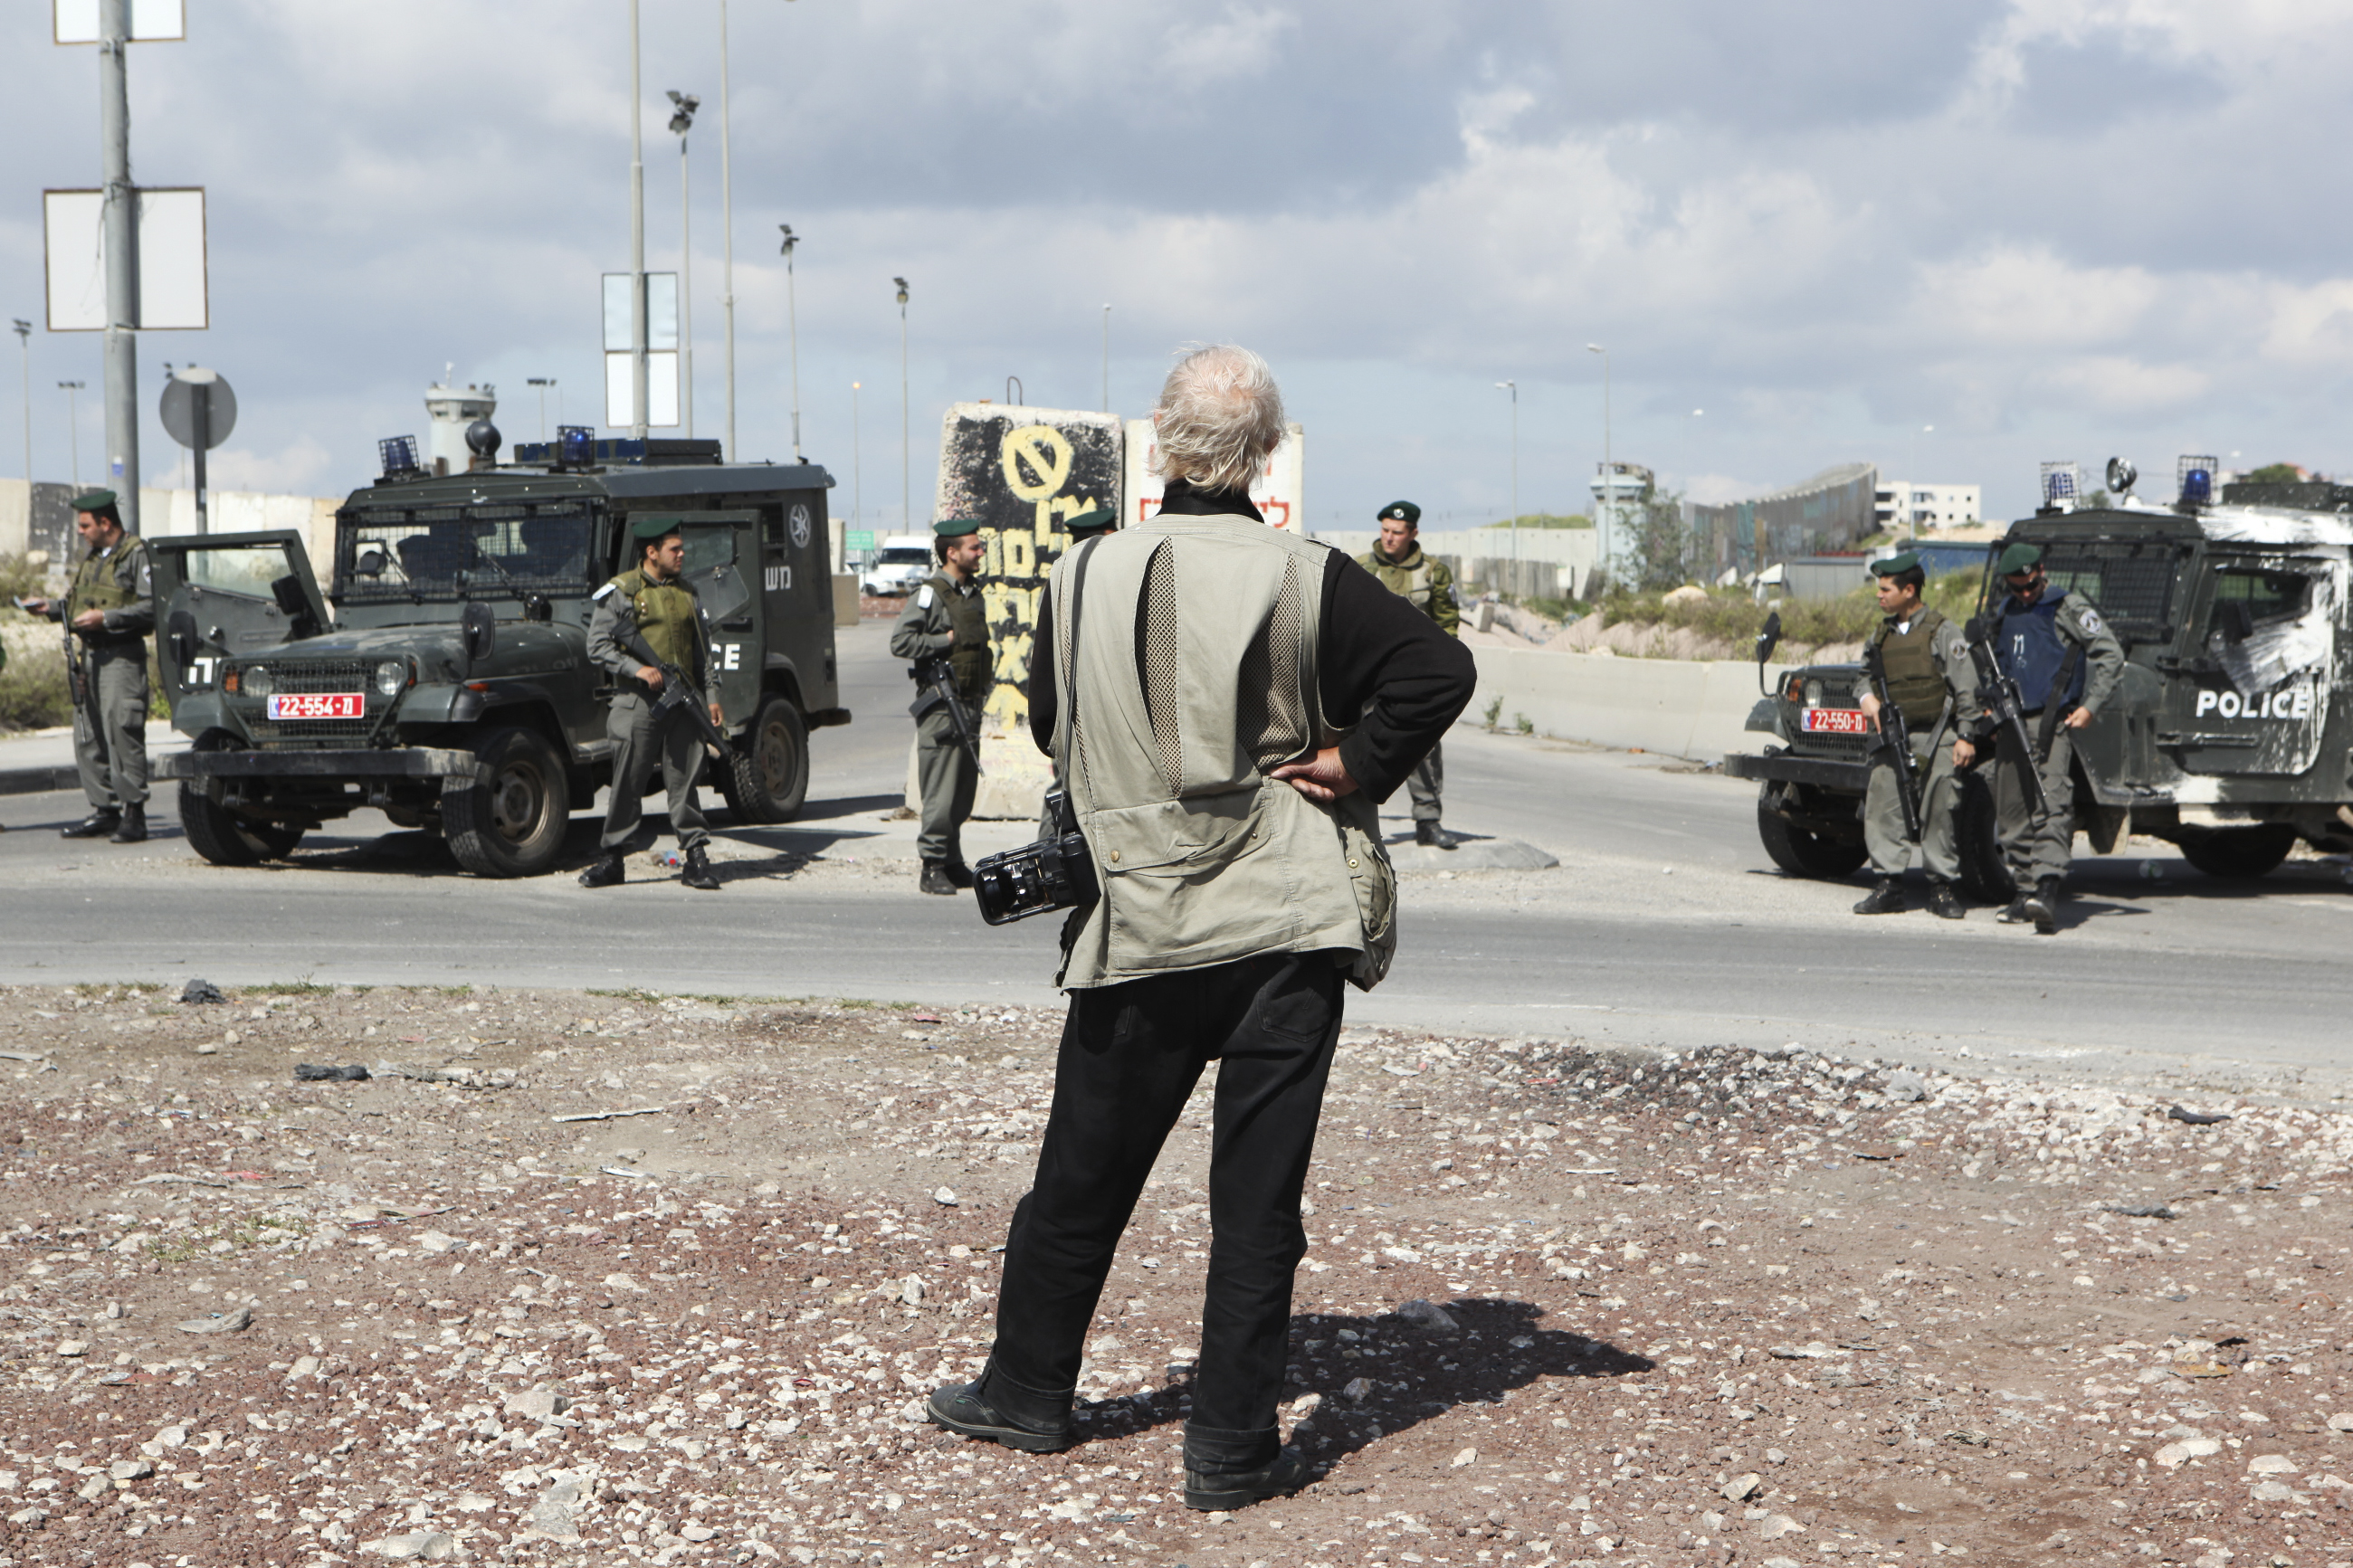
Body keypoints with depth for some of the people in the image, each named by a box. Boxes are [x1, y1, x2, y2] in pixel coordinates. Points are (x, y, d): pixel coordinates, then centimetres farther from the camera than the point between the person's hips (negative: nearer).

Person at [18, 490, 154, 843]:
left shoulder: (136, 554, -9)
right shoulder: (91, 555, 18)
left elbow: (151, 608, -16)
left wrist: (106, 618, -21)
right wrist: (51, 608, 10)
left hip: (122, 657, -9)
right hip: (91, 655, 9)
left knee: (122, 733, -12)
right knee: (87, 735, 8)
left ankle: (134, 815, -10)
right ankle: (104, 810, 14)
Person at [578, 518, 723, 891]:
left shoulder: (687, 592, 14)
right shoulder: (618, 592, -1)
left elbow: (702, 648, 19)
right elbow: (597, 645, -4)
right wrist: (637, 669, -16)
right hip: (638, 703, -4)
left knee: (685, 780, 4)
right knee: (627, 783, -1)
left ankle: (697, 858, 6)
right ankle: (610, 859, 8)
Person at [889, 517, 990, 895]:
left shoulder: (973, 592, 16)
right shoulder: (930, 593, -9)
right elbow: (900, 642, -17)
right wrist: (946, 641, -15)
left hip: (970, 704, 8)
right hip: (941, 705, -8)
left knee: (965, 786, 10)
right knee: (941, 790, -8)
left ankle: (953, 863, 17)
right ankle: (932, 867, -3)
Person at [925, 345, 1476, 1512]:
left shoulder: (1082, 577, -2)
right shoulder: (1305, 579, -8)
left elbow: (1049, 726, 11)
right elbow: (1441, 668, -15)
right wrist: (1359, 766, -5)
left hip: (1140, 926, 2)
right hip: (1287, 928, -2)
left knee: (1083, 1175, 15)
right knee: (1258, 1195, 3)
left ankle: (1026, 1392, 30)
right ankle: (1232, 1449, 7)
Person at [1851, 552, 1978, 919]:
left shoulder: (1942, 632, -4)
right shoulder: (1882, 635, 13)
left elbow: (1965, 688, -5)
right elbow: (1864, 676, 21)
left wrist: (1965, 737, -9)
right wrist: (1867, 696, -3)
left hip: (1935, 737, -5)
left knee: (1939, 813, -2)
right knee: (1882, 809, -4)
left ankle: (1943, 888, 6)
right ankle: (1889, 885, 1)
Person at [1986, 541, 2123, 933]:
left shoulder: (2070, 608, -1)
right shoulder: (2004, 615, 17)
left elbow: (2111, 655, -3)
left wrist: (2089, 707, -9)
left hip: (2052, 722, -7)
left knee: (2052, 804, -19)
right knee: (2011, 812, 6)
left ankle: (2047, 890, -31)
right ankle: (2026, 892, 14)